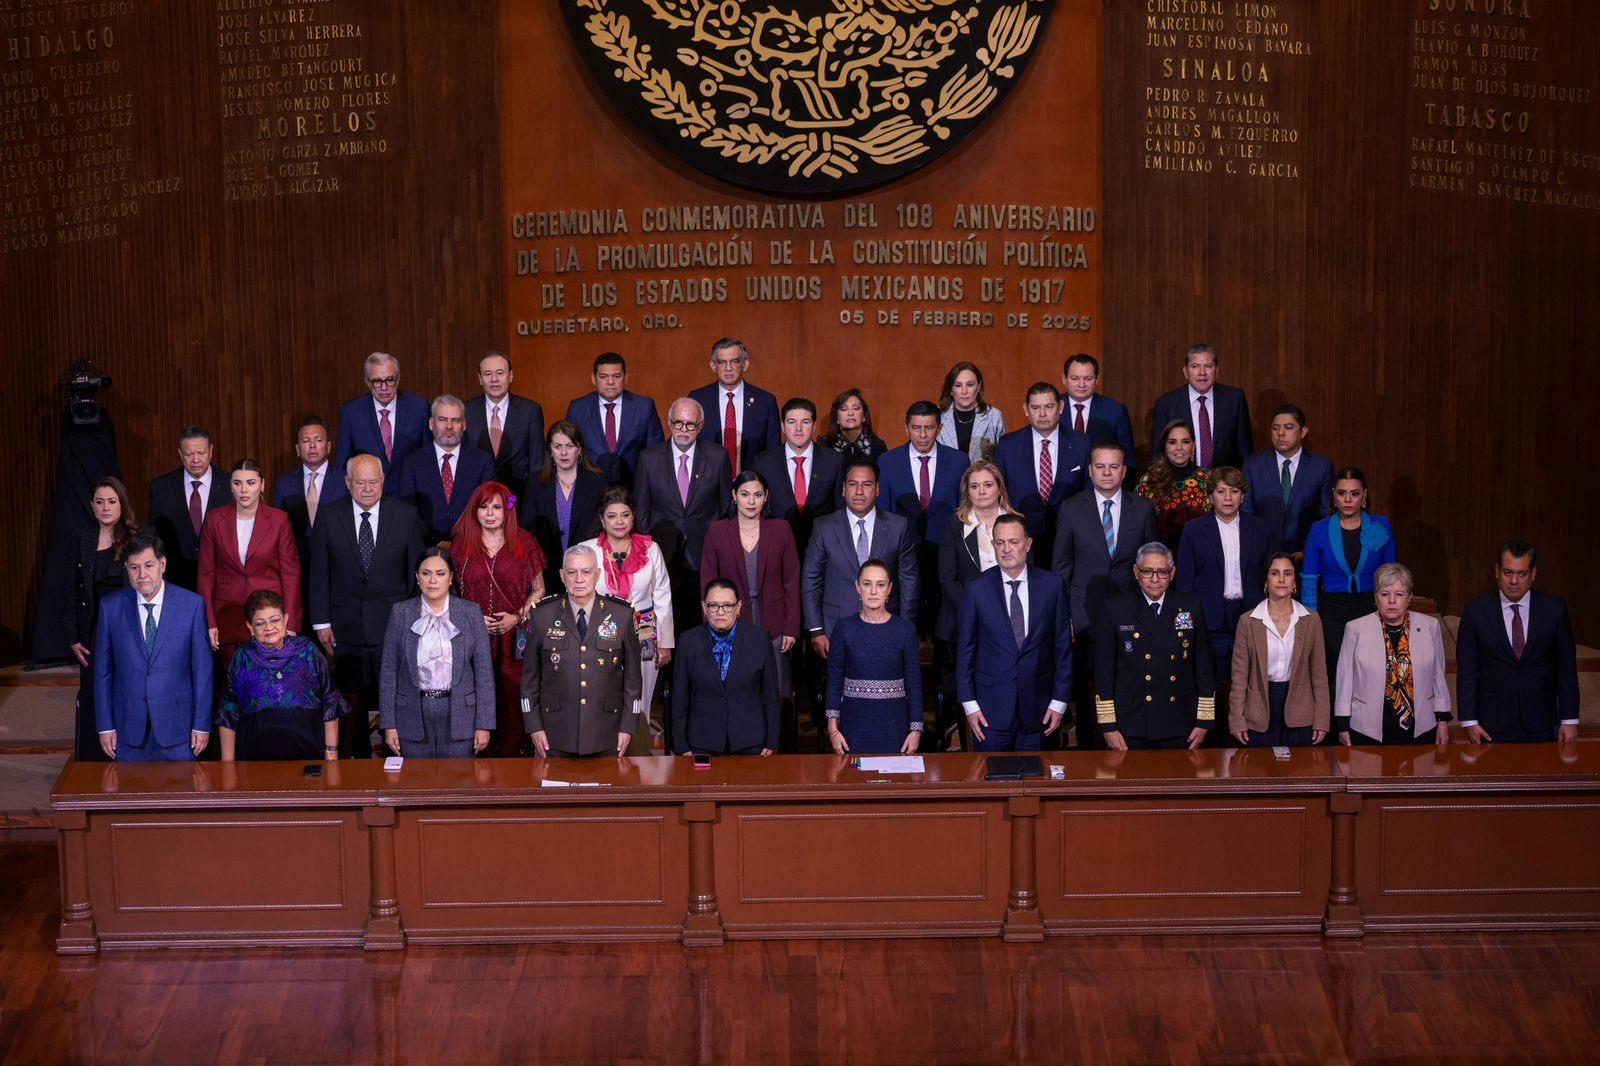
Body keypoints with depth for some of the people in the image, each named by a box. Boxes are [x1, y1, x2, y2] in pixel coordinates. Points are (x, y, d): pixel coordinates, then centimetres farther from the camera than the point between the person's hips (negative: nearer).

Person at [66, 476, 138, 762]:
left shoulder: (138, 540, -3)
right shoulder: (83, 542, 6)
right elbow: (71, 593, 9)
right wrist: (73, 638, 2)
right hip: (93, 634, 3)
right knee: (92, 703, 5)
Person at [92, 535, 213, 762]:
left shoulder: (192, 605, -4)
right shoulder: (111, 607, 1)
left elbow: (202, 669, -2)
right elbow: (102, 671, 4)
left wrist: (202, 725, -3)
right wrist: (105, 726, 1)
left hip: (177, 725, -1)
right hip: (128, 727, 1)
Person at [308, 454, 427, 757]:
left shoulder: (406, 516, 0)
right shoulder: (330, 521, 1)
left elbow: (417, 570, 4)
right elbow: (319, 575, 4)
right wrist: (321, 622, 1)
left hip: (393, 624, -1)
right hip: (346, 628, 1)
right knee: (353, 701, 7)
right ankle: (359, 757, 19)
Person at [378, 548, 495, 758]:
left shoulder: (470, 613, 1)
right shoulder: (400, 613, 2)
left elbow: (484, 670, 2)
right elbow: (388, 671, 4)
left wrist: (484, 724, -3)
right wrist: (389, 724, 0)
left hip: (459, 715, 0)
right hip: (414, 715, 0)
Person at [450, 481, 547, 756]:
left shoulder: (524, 543, 4)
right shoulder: (461, 545, 7)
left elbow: (538, 590, 9)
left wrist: (517, 617, -6)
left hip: (515, 638, -1)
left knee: (513, 698, -4)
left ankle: (515, 752, 7)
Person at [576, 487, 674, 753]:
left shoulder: (650, 549, 4)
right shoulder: (587, 550, 1)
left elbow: (663, 599, 10)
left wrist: (665, 643, 9)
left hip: (643, 639, 1)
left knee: (638, 709, 1)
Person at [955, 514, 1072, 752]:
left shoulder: (1052, 586, 0)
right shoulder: (978, 589, -3)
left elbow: (1063, 646, 3)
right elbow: (965, 650, 2)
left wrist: (1059, 701, 0)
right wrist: (969, 704, -2)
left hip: (1038, 705, 1)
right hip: (991, 706, -1)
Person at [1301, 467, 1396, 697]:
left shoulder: (1381, 527, 2)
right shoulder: (1320, 531, -1)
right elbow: (1309, 582, 3)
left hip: (1371, 610, 0)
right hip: (1332, 611, 0)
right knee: (1335, 678, -2)